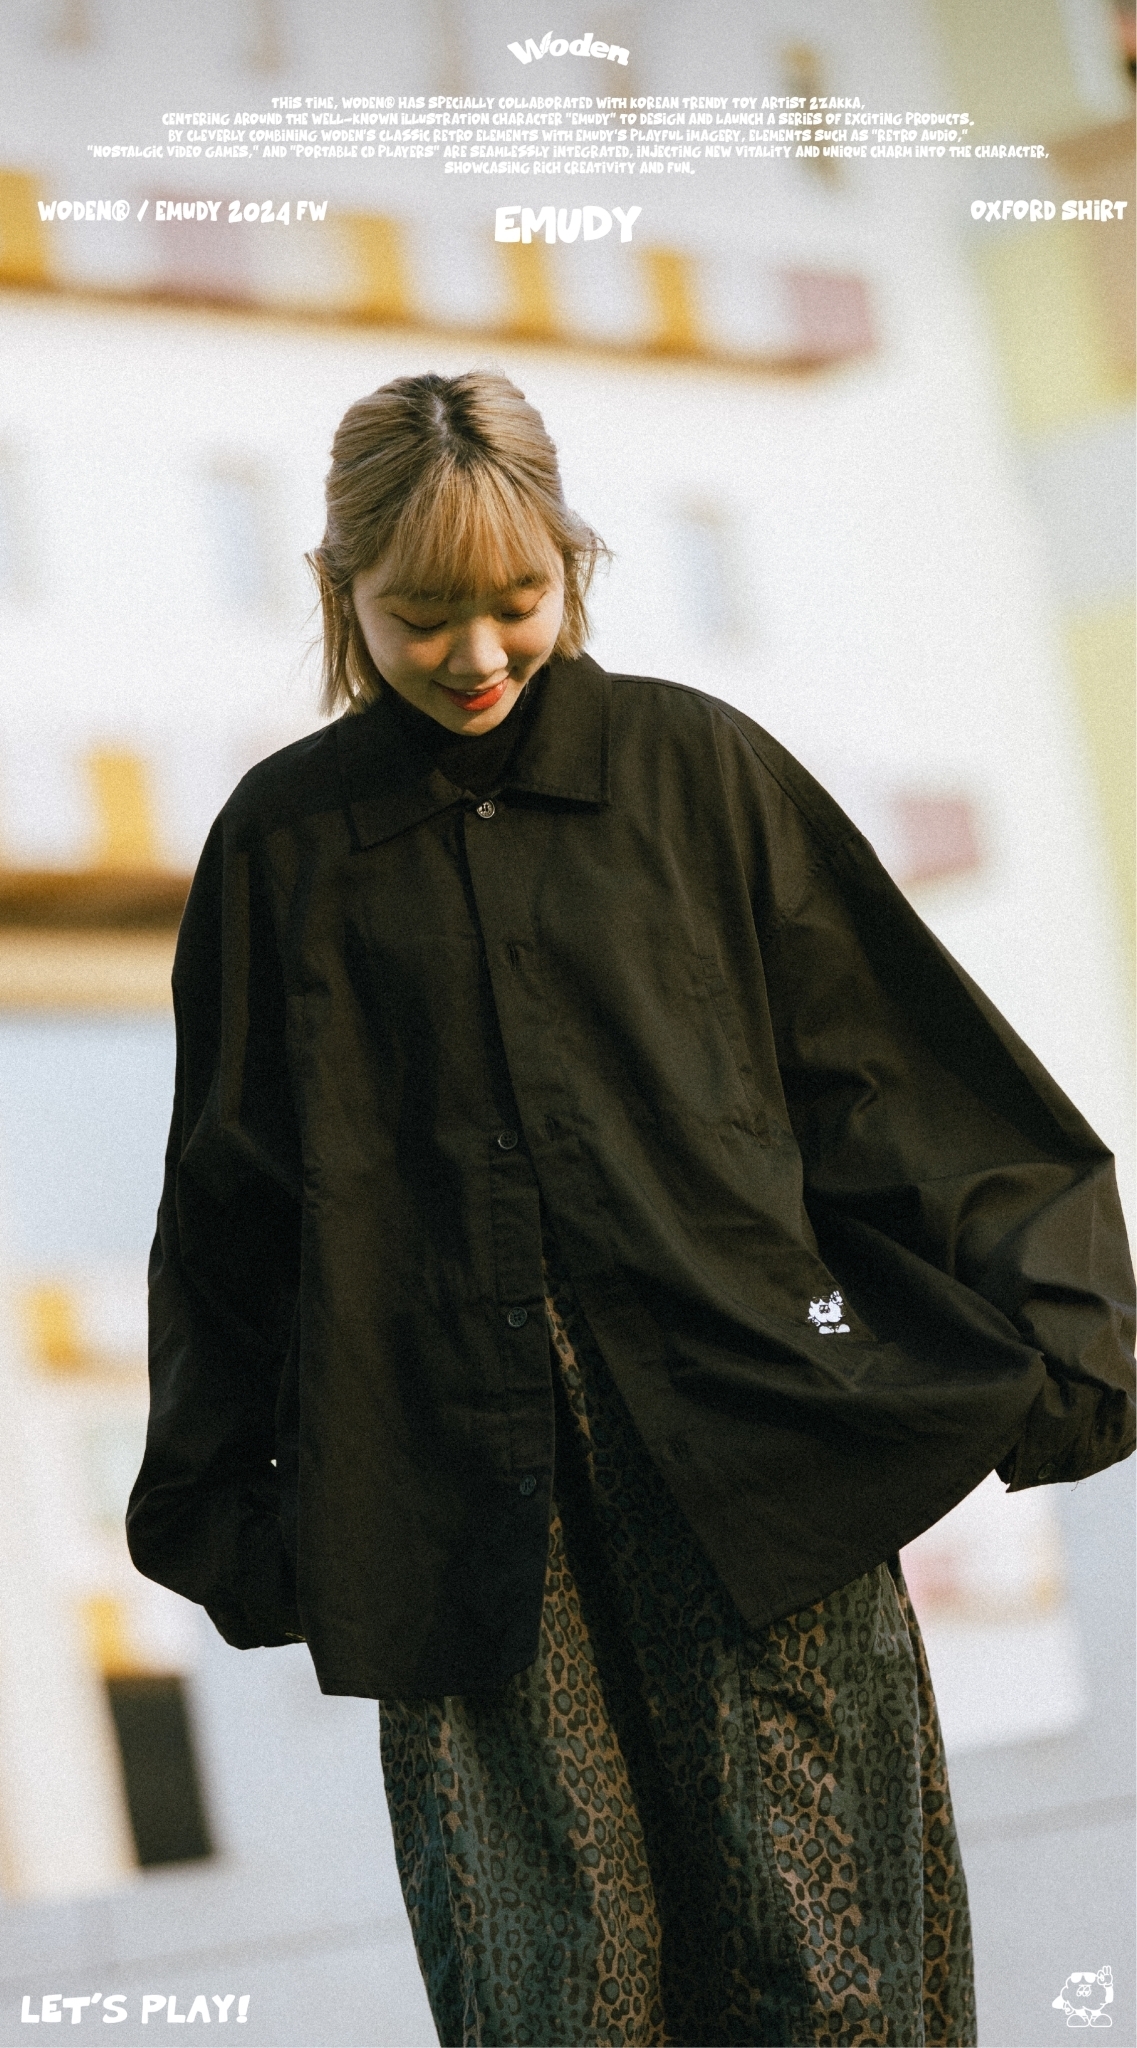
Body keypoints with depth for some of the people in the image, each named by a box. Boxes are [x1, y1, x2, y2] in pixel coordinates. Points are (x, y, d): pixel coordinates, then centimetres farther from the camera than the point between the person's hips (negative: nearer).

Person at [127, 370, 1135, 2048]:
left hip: (751, 1447, 0)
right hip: (461, 1501, 1)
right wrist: (221, 1511, 13)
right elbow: (233, 1202, 14)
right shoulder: (284, 842, 9)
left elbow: (900, 1076, 8)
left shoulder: (699, 768, 7)